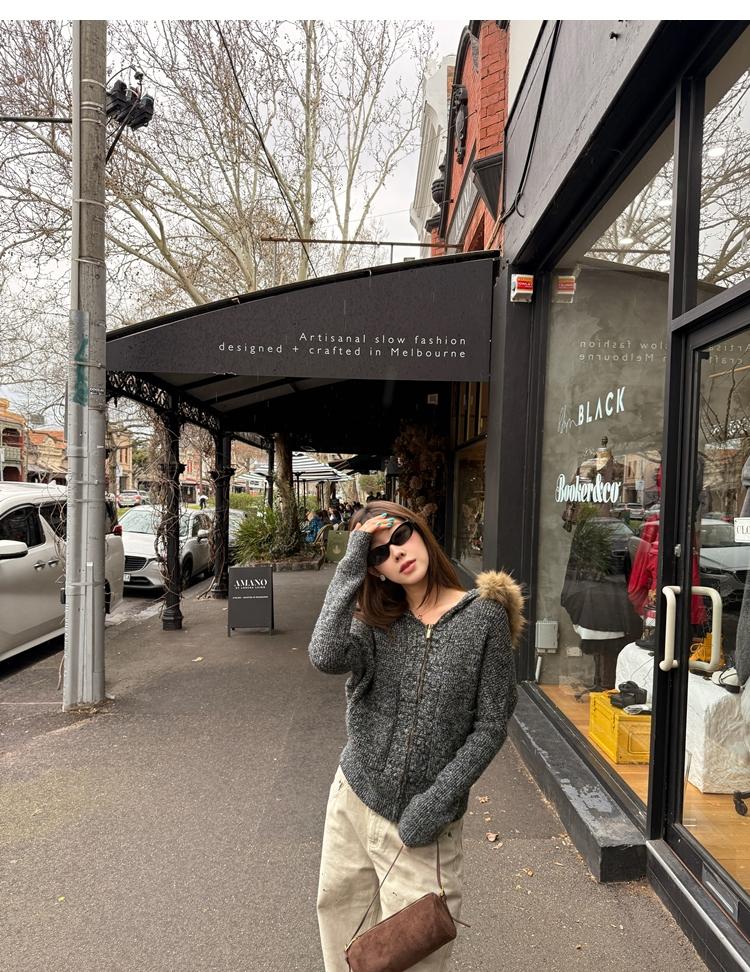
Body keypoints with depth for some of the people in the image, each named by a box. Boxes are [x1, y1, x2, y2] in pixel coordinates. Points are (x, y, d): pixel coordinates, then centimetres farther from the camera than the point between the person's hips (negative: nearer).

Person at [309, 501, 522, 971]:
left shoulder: (484, 618, -12)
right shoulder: (374, 621, -3)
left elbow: (491, 727, -9)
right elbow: (326, 657, -25)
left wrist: (437, 800, -15)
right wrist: (350, 564, -20)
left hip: (422, 820, -3)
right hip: (353, 798, 4)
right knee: (338, 910, 20)